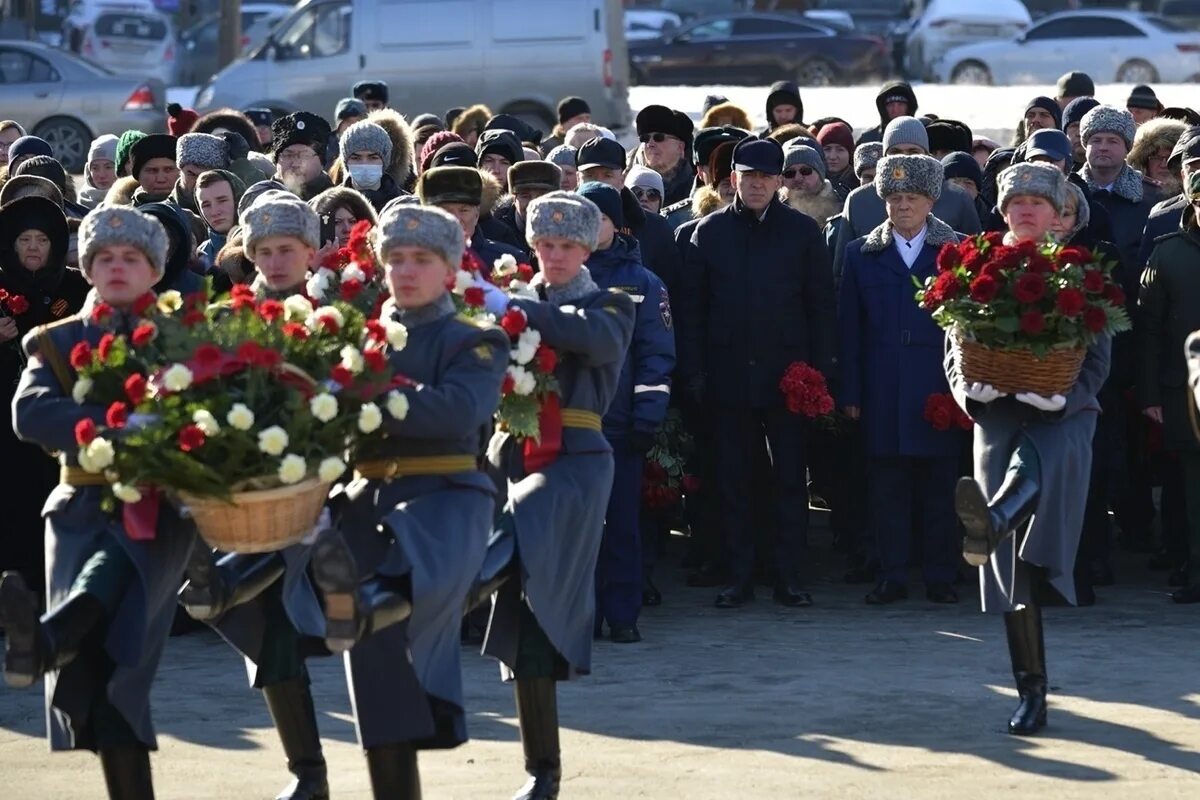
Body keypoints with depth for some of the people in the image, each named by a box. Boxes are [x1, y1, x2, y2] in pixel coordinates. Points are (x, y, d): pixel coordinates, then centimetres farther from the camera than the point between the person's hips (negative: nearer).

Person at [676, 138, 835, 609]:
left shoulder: (802, 231, 4)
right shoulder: (709, 232, 6)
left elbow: (821, 305, 4)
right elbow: (690, 306, 6)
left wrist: (819, 369, -4)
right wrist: (693, 371, -1)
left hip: (787, 373, -1)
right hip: (728, 375, 1)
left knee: (791, 478, 1)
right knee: (732, 481, 4)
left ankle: (789, 577, 7)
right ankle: (739, 577, 10)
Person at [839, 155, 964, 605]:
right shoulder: (862, 255, 10)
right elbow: (849, 329, 8)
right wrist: (850, 393, 2)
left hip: (939, 393, -1)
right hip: (883, 395, 1)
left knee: (939, 487, 2)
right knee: (887, 487, 2)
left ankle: (940, 576, 9)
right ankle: (892, 577, 8)